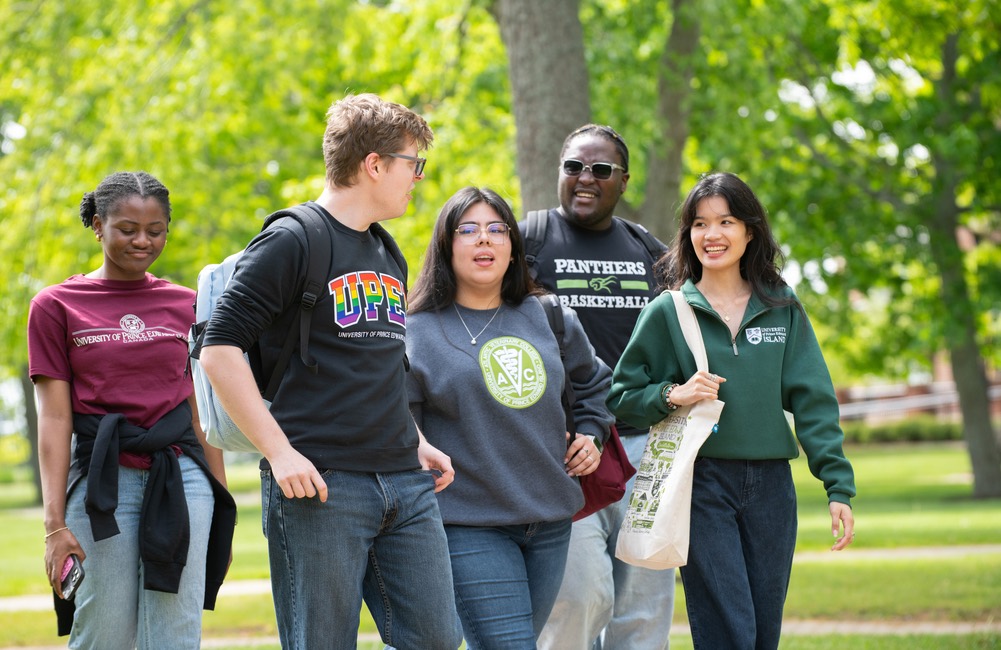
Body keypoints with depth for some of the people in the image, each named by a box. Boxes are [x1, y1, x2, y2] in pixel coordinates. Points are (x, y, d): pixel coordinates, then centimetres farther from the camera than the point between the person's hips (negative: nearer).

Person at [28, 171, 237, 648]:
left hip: (181, 481, 2)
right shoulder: (56, 306, 3)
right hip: (100, 483, -2)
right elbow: (55, 420, -1)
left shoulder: (184, 305, 12)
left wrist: (222, 514, 14)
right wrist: (55, 523, -9)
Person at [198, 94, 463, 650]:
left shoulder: (388, 256, 19)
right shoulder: (292, 243, -6)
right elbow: (219, 350, -12)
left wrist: (415, 442, 16)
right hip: (321, 485, -7)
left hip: (405, 484, 7)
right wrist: (280, 453, -17)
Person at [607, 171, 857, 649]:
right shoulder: (667, 312, 2)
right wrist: (673, 395, -14)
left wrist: (838, 485, -3)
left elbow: (813, 402, 5)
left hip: (771, 484, 3)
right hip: (701, 484, -3)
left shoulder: (783, 309, 8)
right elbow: (621, 396, 5)